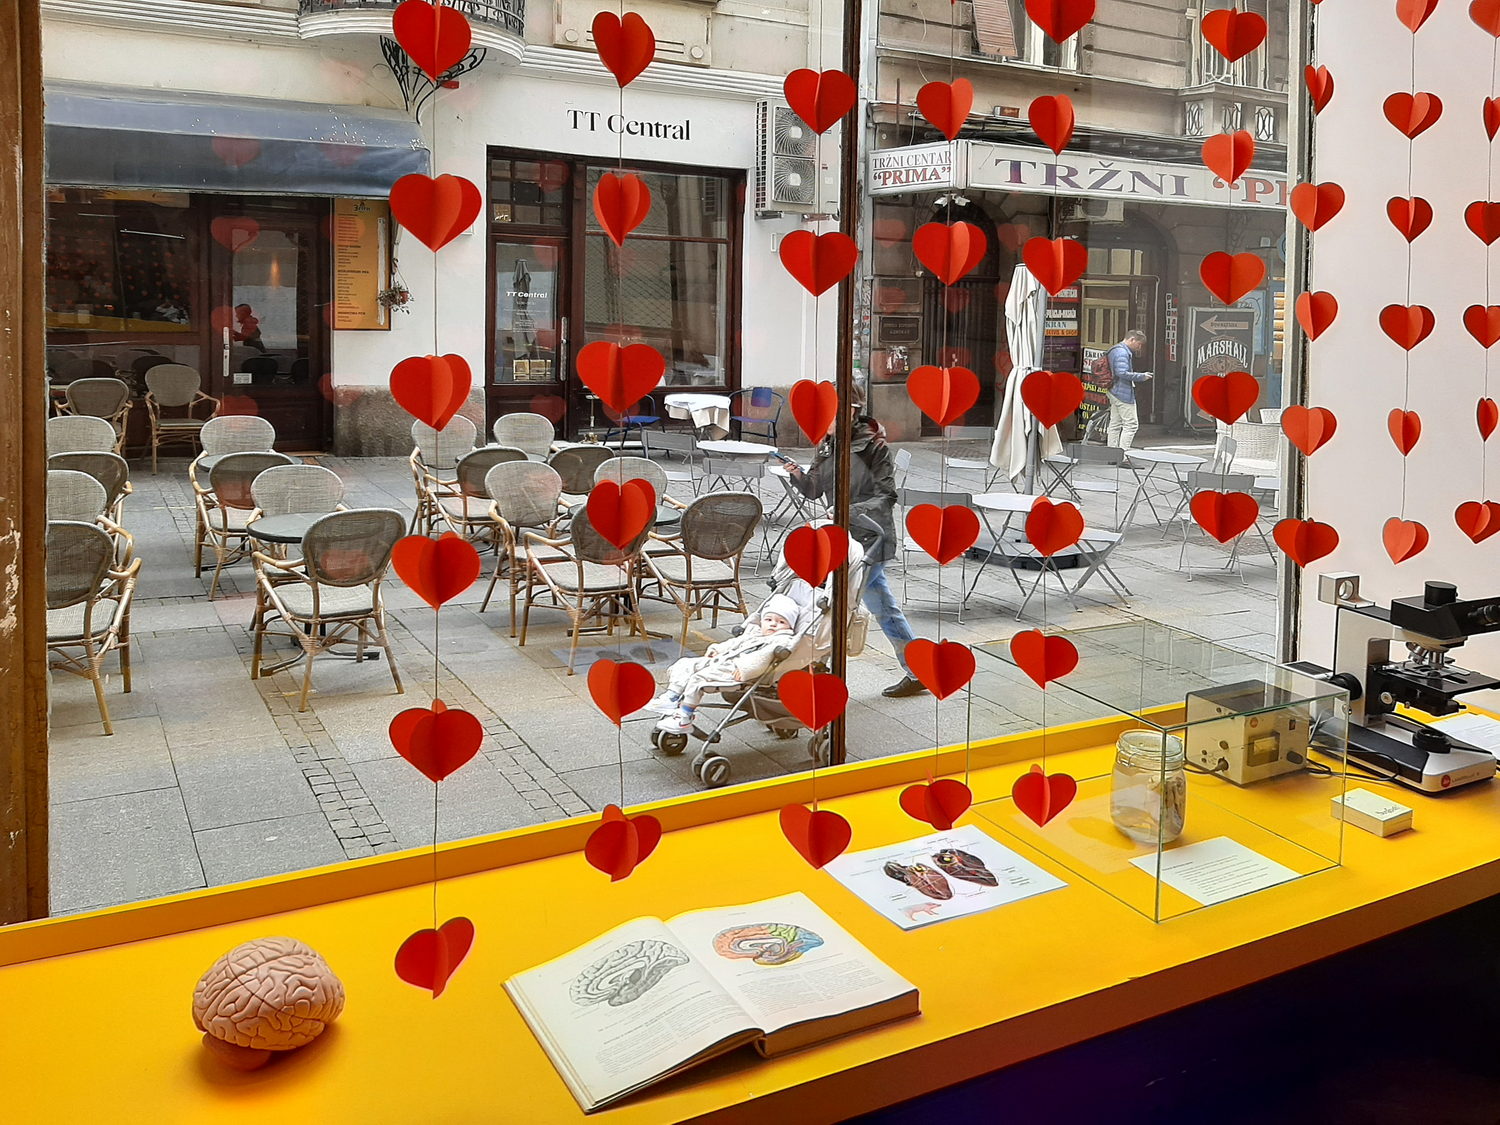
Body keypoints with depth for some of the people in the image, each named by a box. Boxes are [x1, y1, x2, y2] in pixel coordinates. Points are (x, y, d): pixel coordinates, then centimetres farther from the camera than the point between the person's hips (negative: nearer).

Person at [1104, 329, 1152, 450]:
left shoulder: (1115, 350, 17)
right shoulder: (1122, 352, -16)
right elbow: (1122, 373, -25)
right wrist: (1141, 376, -16)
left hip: (1114, 393, 11)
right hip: (1123, 394, -11)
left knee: (1115, 424, 13)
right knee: (1131, 424, -6)